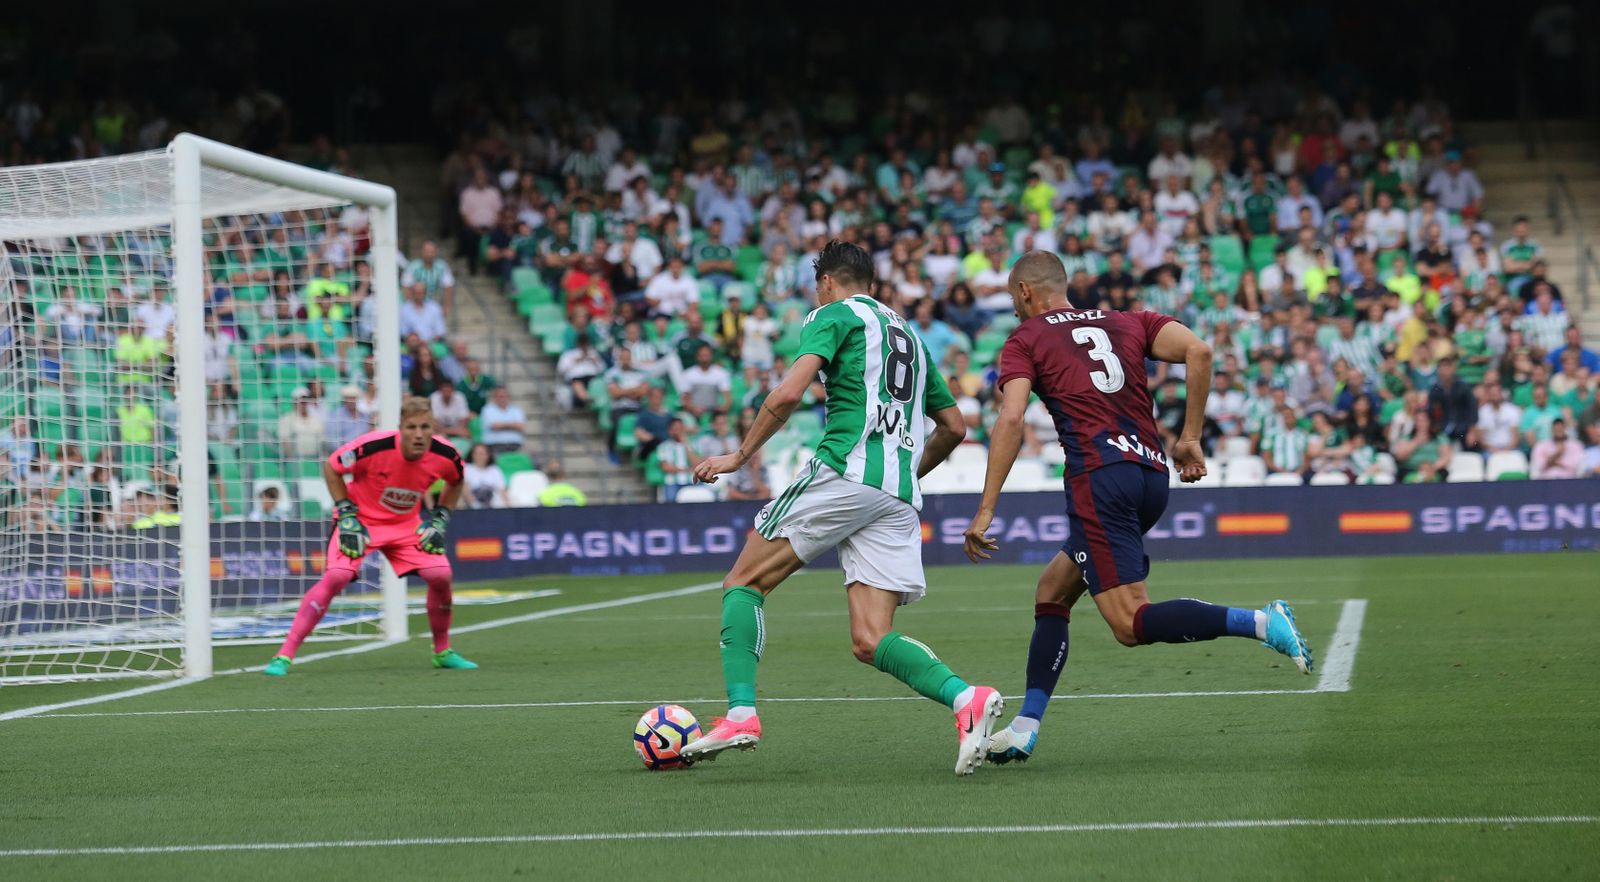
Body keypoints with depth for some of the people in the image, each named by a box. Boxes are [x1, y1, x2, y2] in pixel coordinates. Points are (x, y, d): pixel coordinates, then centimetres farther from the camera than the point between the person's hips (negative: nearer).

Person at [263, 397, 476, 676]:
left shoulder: (446, 455, -18)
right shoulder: (375, 446, -29)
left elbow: (455, 482, 9)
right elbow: (331, 467, -12)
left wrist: (440, 519, -1)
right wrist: (346, 514, -15)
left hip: (407, 525, 4)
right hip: (361, 519, -4)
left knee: (440, 575, -14)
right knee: (336, 576, -24)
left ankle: (442, 652, 10)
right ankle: (284, 656, -21)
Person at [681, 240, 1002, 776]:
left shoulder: (834, 316, 6)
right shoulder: (909, 337, 28)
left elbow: (789, 393, -9)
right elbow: (954, 427, 31)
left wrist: (742, 455, 0)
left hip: (845, 472, -6)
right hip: (899, 494, 6)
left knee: (743, 582, 6)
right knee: (870, 640, 0)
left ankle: (741, 714, -8)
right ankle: (967, 699, -23)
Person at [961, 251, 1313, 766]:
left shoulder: (1024, 341, 8)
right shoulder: (1126, 323, 22)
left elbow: (1011, 420, -7)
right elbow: (1198, 351, 6)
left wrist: (985, 511, -9)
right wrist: (1190, 438, 10)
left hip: (1099, 478, -7)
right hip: (1152, 474, 7)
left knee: (1131, 624, -10)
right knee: (1050, 594, 18)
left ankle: (1260, 623, -25)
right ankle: (1025, 728, 13)